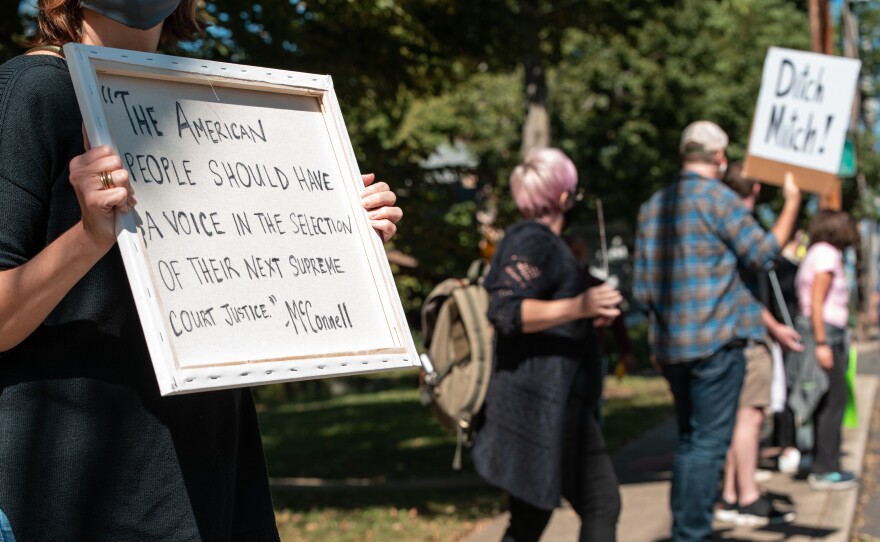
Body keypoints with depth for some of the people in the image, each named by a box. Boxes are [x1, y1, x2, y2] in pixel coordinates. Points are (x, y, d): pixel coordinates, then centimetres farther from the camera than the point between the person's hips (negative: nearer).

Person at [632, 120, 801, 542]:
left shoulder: (652, 206, 12)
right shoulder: (718, 198, -9)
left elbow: (640, 288, 13)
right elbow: (763, 253, -7)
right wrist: (791, 204, 5)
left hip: (669, 344, 7)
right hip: (715, 338, -7)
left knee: (689, 439, 17)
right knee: (709, 440, -4)